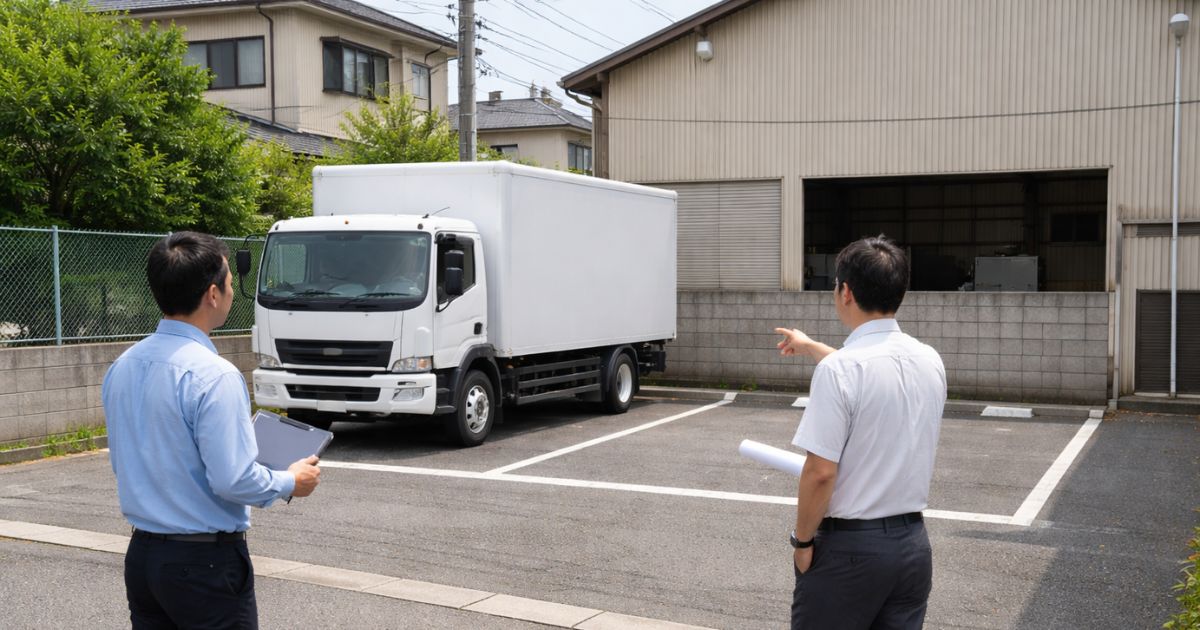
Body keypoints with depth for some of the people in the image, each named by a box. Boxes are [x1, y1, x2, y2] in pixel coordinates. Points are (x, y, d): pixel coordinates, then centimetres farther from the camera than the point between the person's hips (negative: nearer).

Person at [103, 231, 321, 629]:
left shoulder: (121, 368, 4)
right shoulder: (213, 376, -21)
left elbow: (122, 461, 15)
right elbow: (233, 481, -22)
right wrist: (291, 482, -5)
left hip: (141, 554, 8)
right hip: (206, 563, -7)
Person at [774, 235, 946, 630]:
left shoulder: (838, 369, -19)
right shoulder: (930, 360, 4)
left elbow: (820, 472, -19)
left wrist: (803, 540, -4)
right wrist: (809, 347, 40)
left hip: (850, 546, -6)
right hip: (913, 542, 6)